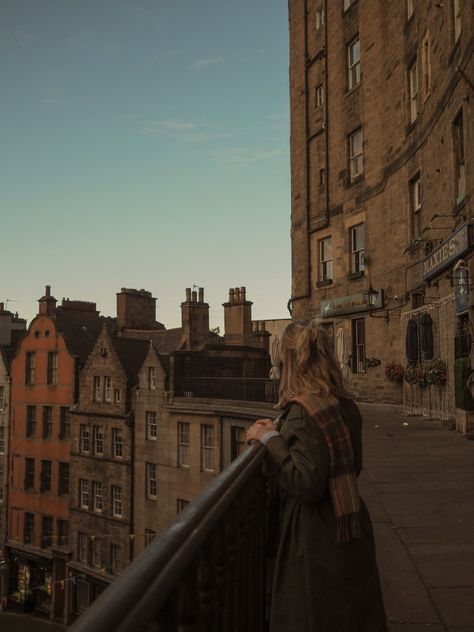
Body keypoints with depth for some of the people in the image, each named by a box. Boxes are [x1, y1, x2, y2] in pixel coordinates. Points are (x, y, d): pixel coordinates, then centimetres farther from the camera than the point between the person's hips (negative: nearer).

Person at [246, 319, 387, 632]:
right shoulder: (346, 406, 2)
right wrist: (281, 431, 8)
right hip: (352, 535, 8)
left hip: (318, 544, -8)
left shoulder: (303, 410, -22)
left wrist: (270, 440, -16)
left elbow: (307, 485, -27)